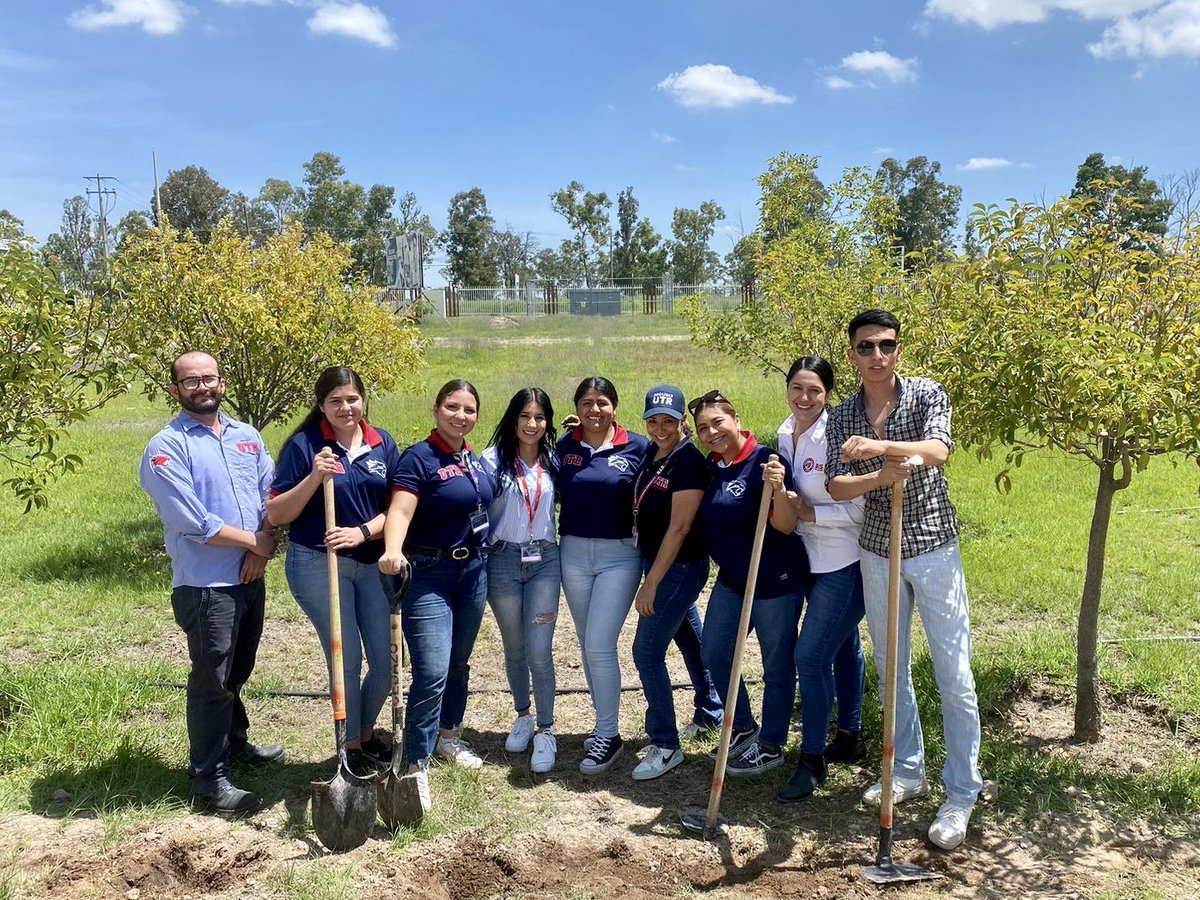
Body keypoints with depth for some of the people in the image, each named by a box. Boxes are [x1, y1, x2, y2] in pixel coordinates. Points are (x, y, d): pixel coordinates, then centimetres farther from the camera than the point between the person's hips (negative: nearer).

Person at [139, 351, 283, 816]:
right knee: (211, 680, 0)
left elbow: (271, 495, 6)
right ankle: (208, 780, 11)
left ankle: (234, 741, 42)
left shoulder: (247, 436, 9)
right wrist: (256, 542, -12)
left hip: (251, 577, 6)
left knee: (237, 672, 22)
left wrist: (263, 547, -10)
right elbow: (193, 522, -19)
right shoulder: (166, 447, -11)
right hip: (205, 584, -6)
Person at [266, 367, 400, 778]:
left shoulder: (383, 444, 4)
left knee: (386, 659, 7)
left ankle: (366, 731, 34)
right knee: (348, 659, 2)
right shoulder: (304, 445, -7)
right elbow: (275, 514, -8)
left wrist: (363, 532, -14)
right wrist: (314, 477, -22)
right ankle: (351, 747, 24)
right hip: (318, 564, -4)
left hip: (373, 562, 4)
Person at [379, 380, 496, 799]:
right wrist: (392, 550, -46)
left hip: (473, 570, 7)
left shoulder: (474, 459, 8)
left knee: (459, 662, 20)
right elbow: (400, 510, -28)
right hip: (429, 575, -7)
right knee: (432, 673, -12)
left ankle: (448, 736, 38)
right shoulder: (419, 458, -14)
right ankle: (416, 765, -2)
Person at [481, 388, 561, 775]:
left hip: (544, 560, 1)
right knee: (514, 649, 13)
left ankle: (545, 731, 7)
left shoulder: (553, 462, 5)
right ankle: (522, 716, 33)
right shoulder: (492, 460, -4)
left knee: (539, 651, -5)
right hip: (503, 560, -1)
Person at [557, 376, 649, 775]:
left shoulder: (637, 447, -5)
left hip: (620, 554, -4)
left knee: (600, 645, -9)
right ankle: (604, 722, 30)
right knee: (589, 645, 14)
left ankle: (608, 736, 5)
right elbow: (556, 495, 10)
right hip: (573, 552, 4)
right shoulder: (564, 447, 2)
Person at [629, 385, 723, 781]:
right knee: (690, 638, 22)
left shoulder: (689, 462, -20)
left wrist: (651, 583, -21)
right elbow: (645, 510, 20)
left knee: (647, 651, -7)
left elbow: (679, 528, -22)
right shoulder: (651, 452, 4)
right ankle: (711, 712, 41)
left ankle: (665, 745, 5)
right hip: (657, 562, 8)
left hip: (680, 567, -8)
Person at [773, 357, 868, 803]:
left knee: (811, 656, -7)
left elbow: (859, 507, -20)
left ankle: (812, 761, 8)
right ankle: (849, 738, 37)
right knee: (841, 646, 21)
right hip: (811, 561, 8)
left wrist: (809, 513, -22)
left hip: (845, 564, -8)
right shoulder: (784, 434, 4)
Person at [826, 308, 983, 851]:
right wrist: (883, 476, -29)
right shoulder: (843, 419, 2)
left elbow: (938, 450, -26)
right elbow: (836, 486, -9)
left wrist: (881, 446, -43)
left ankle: (961, 794, 8)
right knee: (891, 669, 13)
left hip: (933, 548, -4)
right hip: (878, 552, 4)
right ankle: (908, 772, 29)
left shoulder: (927, 395, -6)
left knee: (954, 674, -3)